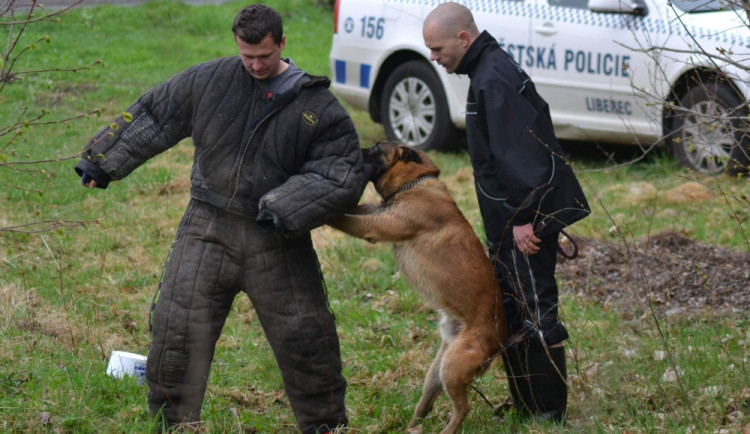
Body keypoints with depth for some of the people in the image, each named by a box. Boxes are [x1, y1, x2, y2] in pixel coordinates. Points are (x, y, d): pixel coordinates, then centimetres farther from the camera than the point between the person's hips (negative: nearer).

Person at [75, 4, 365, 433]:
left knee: (307, 338, 3)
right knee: (176, 328, -3)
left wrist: (285, 209, -18)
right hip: (207, 231, 1)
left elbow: (343, 173, -6)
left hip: (277, 242, -1)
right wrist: (104, 160, 9)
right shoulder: (210, 80, 1)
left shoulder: (318, 107, -3)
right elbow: (153, 116, 11)